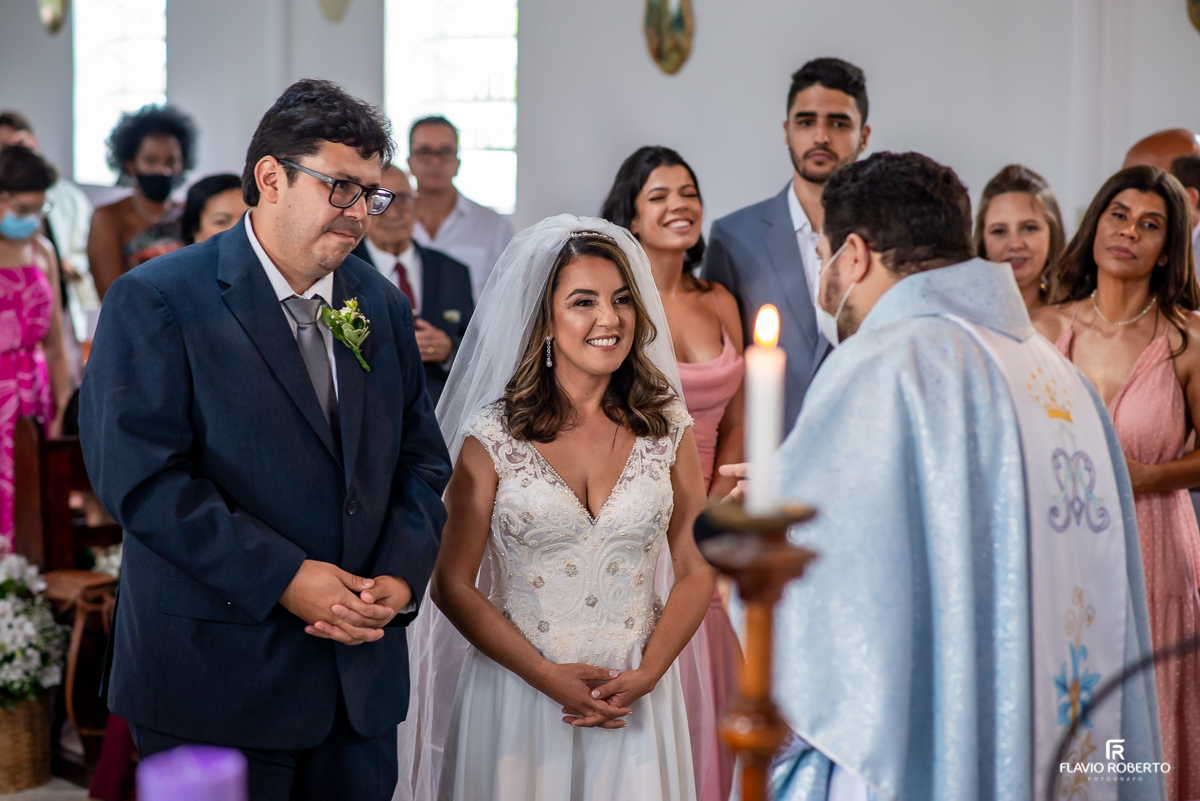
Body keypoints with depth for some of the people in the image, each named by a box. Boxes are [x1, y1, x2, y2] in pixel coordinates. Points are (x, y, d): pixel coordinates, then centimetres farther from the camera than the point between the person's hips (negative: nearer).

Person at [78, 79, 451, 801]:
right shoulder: (156, 300, -8)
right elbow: (138, 474, -17)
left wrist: (401, 577, -5)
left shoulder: (383, 306, 11)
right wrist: (283, 577, -20)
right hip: (216, 680, -5)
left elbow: (422, 459, 13)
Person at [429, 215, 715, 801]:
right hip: (519, 695, -2)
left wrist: (645, 675, -8)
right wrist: (547, 676, -11)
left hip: (636, 701, 2)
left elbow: (696, 571, 5)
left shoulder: (668, 428, 2)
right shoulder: (493, 436, -6)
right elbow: (452, 585, -4)